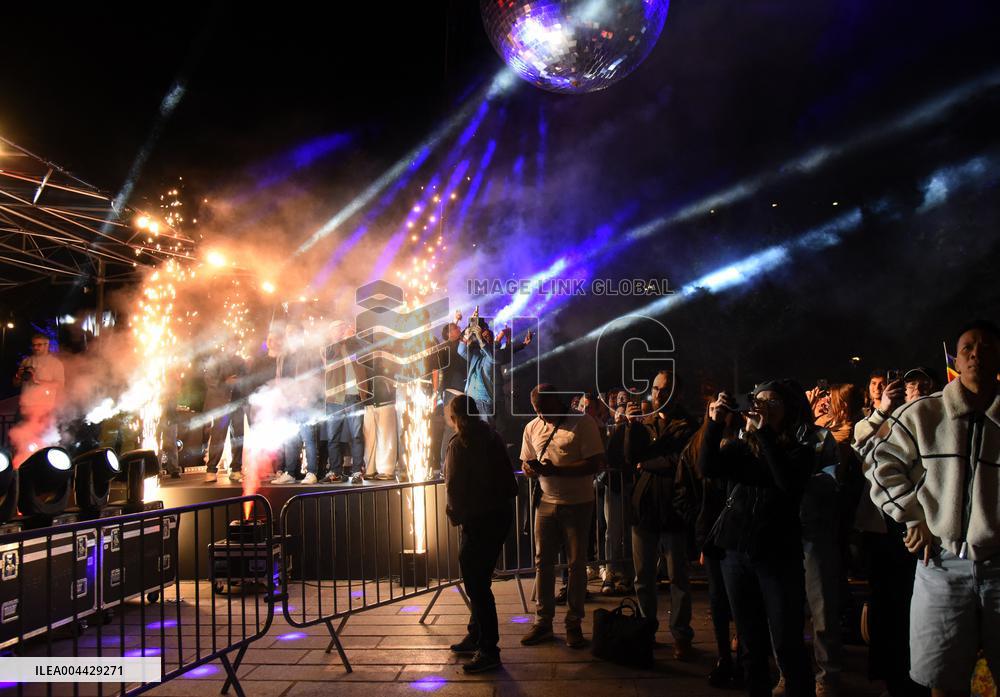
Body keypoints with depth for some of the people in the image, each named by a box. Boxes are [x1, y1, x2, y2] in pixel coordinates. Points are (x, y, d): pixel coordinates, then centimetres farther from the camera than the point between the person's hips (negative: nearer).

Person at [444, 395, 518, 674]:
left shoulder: (459, 442, -13)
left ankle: (489, 651, 1)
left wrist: (455, 514, 2)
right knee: (479, 580, 19)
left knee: (476, 584, -2)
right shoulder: (493, 437, 9)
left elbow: (454, 485, -15)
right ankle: (477, 637, 31)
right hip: (500, 513, 9)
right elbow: (508, 480, 13)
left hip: (478, 520, -9)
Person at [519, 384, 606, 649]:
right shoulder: (532, 427, 7)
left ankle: (574, 624, 16)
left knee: (576, 564, 6)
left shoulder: (582, 423, -10)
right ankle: (542, 622, 15)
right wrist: (532, 469, -13)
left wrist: (556, 470, -25)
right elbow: (526, 465, 13)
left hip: (578, 503, -4)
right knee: (542, 562, 5)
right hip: (546, 502, 4)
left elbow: (596, 464, -17)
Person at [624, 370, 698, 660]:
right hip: (644, 506, 5)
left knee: (678, 577, 4)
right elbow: (630, 457, 0)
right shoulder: (644, 423, 12)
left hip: (673, 508, -5)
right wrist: (631, 425, -11)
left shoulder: (686, 426, -6)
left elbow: (676, 463, -18)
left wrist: (645, 464, -5)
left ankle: (681, 635, 14)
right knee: (643, 577, 11)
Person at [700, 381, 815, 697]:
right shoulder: (739, 447, 10)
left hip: (779, 555, -3)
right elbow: (707, 468, -8)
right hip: (736, 552, 3)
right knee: (751, 644, 10)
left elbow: (789, 483, -19)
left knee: (787, 645, -6)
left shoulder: (800, 451, 3)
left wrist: (765, 432, -18)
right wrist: (716, 422, -15)